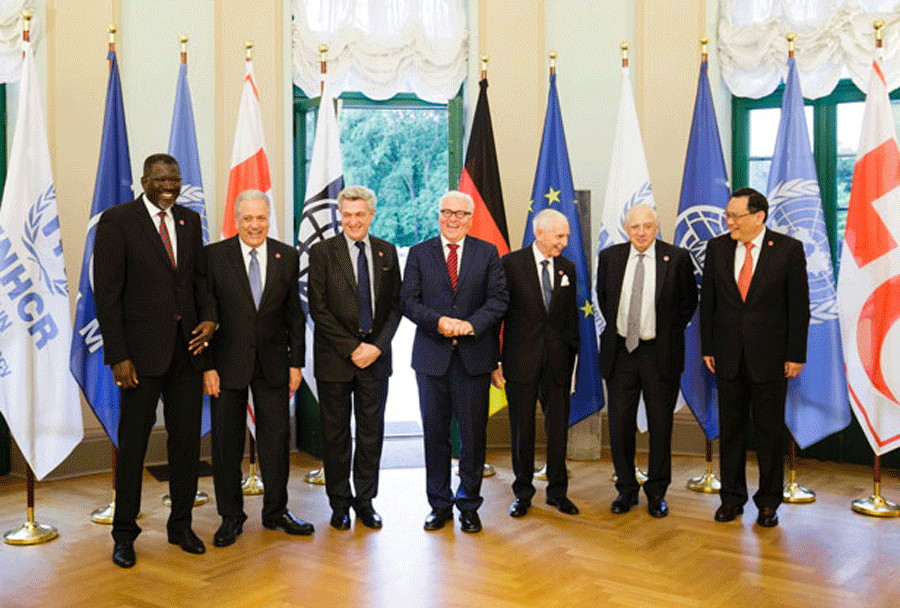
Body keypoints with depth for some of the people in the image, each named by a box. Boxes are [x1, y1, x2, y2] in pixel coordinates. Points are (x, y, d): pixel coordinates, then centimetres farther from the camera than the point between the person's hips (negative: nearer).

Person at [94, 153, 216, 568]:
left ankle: (181, 525, 27)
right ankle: (124, 534, 21)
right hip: (143, 351, -5)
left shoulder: (190, 220, 11)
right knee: (133, 443, 5)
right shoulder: (117, 220, -5)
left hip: (187, 347, 5)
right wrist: (118, 356, -13)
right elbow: (107, 293, -8)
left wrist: (209, 317, -2)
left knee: (187, 440, 11)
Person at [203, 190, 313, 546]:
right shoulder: (214, 255, -4)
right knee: (226, 443, 7)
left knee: (277, 439, 8)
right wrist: (207, 366, -9)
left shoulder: (287, 257, 3)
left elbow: (295, 314, 5)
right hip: (228, 363, -2)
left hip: (272, 363, 2)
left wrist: (296, 362, 0)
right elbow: (205, 314, -5)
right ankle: (231, 516, 23)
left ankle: (276, 511, 25)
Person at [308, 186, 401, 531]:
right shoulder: (322, 252, -2)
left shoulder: (386, 252, 8)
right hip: (335, 359, -2)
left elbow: (395, 305, 6)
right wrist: (351, 348, -13)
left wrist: (378, 345, -8)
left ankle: (365, 501, 22)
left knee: (372, 432, 8)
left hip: (375, 357, 3)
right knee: (336, 434, 6)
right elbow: (318, 309, -7)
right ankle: (340, 503, 21)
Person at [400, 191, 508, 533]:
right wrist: (437, 321, -15)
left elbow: (498, 299, -1)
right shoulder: (419, 253, 7)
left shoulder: (487, 253, 7)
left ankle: (469, 505, 19)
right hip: (432, 356, 1)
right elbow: (408, 301, 1)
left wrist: (471, 324, -16)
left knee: (474, 432, 4)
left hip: (473, 356, 0)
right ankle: (439, 505, 20)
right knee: (434, 432, 7)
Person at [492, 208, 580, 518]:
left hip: (557, 360, 3)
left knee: (558, 427, 7)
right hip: (521, 360, -3)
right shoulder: (511, 264, -5)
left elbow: (571, 317, 13)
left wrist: (573, 356, 8)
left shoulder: (567, 268, 7)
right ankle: (523, 493, 22)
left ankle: (557, 491, 23)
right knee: (522, 429, 7)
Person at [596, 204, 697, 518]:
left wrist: (670, 333, 3)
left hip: (660, 352, -2)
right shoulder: (609, 257, 3)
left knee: (660, 426, 6)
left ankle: (657, 492, 21)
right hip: (620, 351, 2)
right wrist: (614, 327, 11)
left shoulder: (677, 258, -4)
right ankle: (626, 489, 22)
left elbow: (689, 301, 7)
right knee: (620, 424, 6)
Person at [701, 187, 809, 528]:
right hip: (728, 356, 3)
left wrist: (796, 355, -6)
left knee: (770, 431, 7)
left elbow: (799, 306, -4)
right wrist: (707, 347, 3)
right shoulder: (717, 248, 3)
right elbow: (707, 302, 6)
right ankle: (732, 497, 23)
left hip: (770, 356, -2)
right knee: (730, 429, 10)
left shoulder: (789, 249, -5)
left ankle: (769, 502, 20)